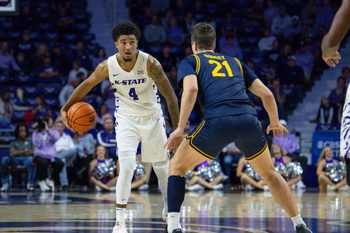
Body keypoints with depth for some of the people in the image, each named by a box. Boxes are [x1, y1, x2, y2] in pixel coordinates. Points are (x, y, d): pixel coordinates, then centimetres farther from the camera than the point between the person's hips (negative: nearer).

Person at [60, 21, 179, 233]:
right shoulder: (108, 66, -17)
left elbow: (170, 95, -19)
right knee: (127, 167, -19)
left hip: (152, 117, 0)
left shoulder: (150, 63, -23)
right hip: (127, 119, 0)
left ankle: (169, 209, 37)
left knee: (162, 166, 14)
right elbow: (86, 85, 1)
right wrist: (66, 108, 1)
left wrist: (178, 128, -22)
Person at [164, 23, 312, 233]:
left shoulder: (190, 62, 20)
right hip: (248, 120, 3)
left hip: (217, 121, -3)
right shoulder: (235, 62, 31)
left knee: (177, 167, 16)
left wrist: (180, 128, -3)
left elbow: (191, 89, -2)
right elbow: (267, 94, 28)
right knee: (269, 173, 26)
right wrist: (275, 123, 44)